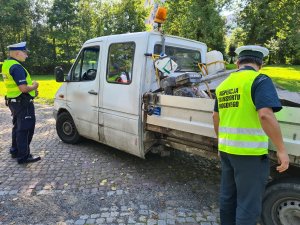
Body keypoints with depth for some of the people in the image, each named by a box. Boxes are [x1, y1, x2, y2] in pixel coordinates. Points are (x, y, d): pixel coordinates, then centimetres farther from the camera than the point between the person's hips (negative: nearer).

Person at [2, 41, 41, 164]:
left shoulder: (6, 64, 12)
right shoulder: (16, 67, -21)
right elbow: (23, 88, -28)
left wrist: (31, 87, 10)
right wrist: (34, 86, -8)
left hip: (14, 101, 10)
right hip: (23, 103, -10)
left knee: (18, 127, 22)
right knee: (25, 129, -3)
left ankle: (15, 151, 35)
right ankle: (23, 156, 4)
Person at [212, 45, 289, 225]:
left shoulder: (224, 84, 11)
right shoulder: (260, 80, -10)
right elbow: (265, 115, -24)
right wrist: (282, 149, -17)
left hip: (226, 150, 7)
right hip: (250, 152, -7)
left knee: (228, 197, 20)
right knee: (249, 204, 6)